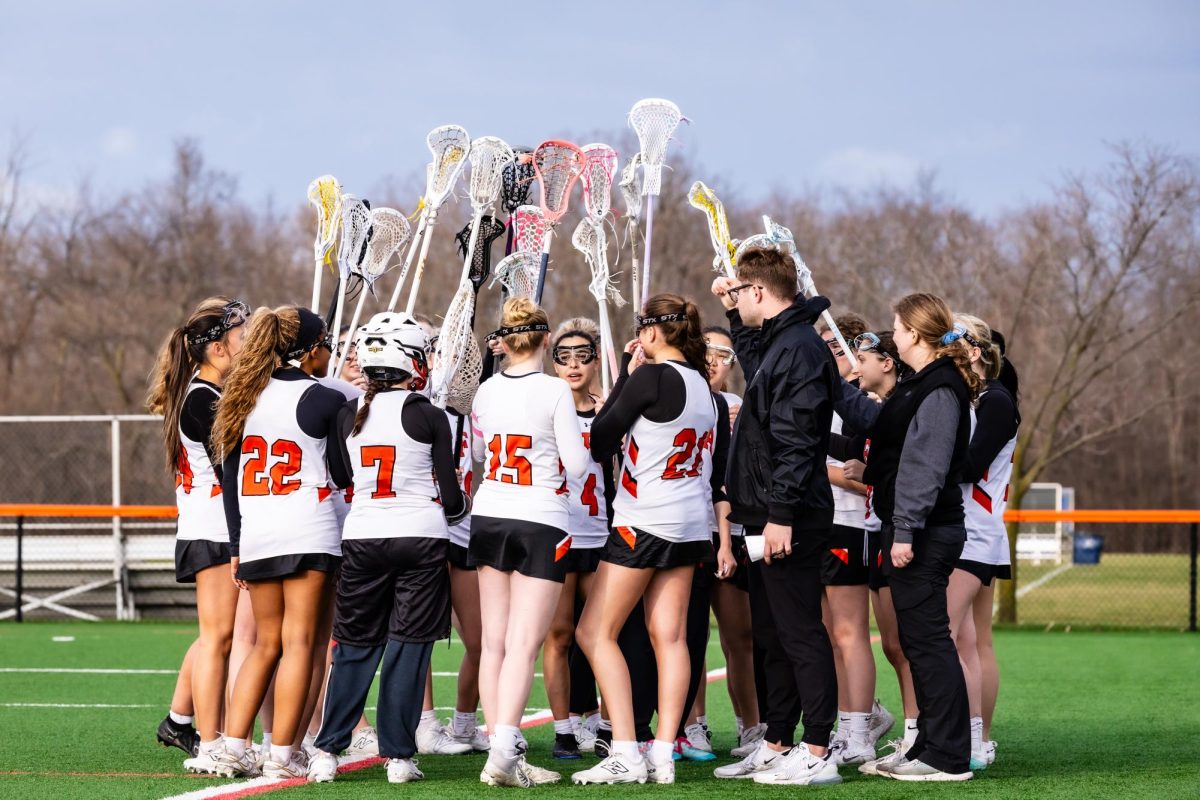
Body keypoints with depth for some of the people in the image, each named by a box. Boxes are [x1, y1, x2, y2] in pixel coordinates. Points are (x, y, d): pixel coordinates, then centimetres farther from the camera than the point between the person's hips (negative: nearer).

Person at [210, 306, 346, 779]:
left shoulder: (245, 398, 11)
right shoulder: (323, 399, -7)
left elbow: (229, 479, 13)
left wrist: (236, 546, 17)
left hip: (256, 539, 6)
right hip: (309, 535, -6)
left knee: (266, 643, 15)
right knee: (299, 642, -3)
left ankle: (232, 748, 8)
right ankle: (282, 755, -5)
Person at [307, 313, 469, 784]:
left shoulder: (348, 415, 2)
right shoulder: (429, 418, -7)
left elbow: (337, 478, 14)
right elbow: (450, 496, -4)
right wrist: (462, 504, 17)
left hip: (362, 538, 3)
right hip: (422, 538, -3)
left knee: (354, 646, 10)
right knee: (409, 647, 2)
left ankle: (327, 751, 4)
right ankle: (398, 757, 1)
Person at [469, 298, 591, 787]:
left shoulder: (487, 392, 4)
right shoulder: (555, 391, -11)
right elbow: (577, 465, -9)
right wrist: (581, 445, 10)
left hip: (488, 519, 5)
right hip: (541, 522, -5)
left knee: (494, 640, 8)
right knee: (523, 643, -8)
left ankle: (499, 747, 8)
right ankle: (504, 750, -19)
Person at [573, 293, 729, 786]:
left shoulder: (652, 377, -13)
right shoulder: (708, 392, 11)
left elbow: (599, 443, -6)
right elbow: (720, 474, 17)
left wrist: (625, 375, 1)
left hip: (644, 522, -8)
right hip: (691, 526, 8)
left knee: (595, 633, -3)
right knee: (669, 637, 7)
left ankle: (626, 755, -11)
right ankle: (663, 756, 2)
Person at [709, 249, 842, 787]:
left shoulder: (798, 349, -16)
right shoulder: (777, 343, 15)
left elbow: (794, 441, -23)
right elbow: (755, 365, 43)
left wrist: (782, 514, -25)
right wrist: (735, 317, 35)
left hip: (789, 521, -10)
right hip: (769, 517, 10)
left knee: (799, 632, -8)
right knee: (771, 634, 14)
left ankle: (817, 753, -6)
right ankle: (776, 746, 21)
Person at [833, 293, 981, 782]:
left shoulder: (939, 392, -15)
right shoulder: (923, 386, 17)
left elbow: (926, 466, -21)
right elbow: (872, 419, 30)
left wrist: (906, 531, -23)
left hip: (926, 534, -10)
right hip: (913, 531, 10)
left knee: (927, 639, -8)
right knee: (918, 640, 13)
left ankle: (947, 757, -7)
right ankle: (932, 745, 19)